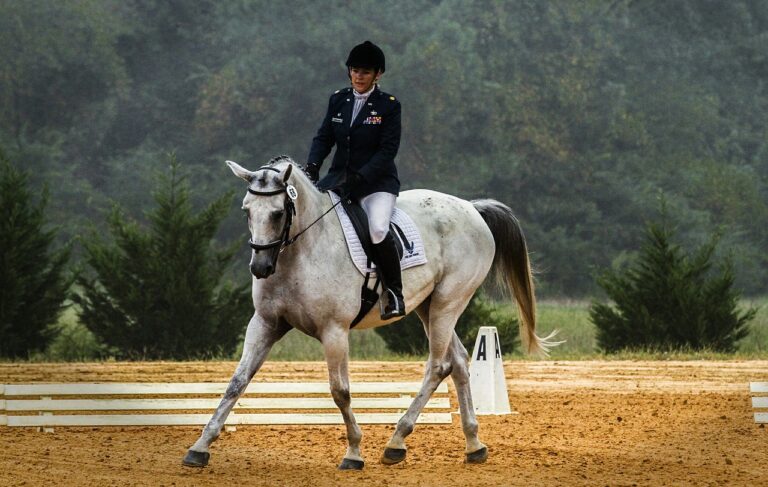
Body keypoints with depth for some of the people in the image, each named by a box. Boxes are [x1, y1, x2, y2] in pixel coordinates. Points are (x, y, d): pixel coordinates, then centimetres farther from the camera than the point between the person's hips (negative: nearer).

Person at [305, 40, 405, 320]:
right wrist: (312, 166, -13)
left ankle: (394, 293, -14)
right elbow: (324, 137, 7)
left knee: (378, 231, -30)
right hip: (340, 176, 5)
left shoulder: (389, 106, -5)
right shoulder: (338, 100, 9)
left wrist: (359, 178, -23)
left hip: (377, 181, -5)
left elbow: (388, 150, -12)